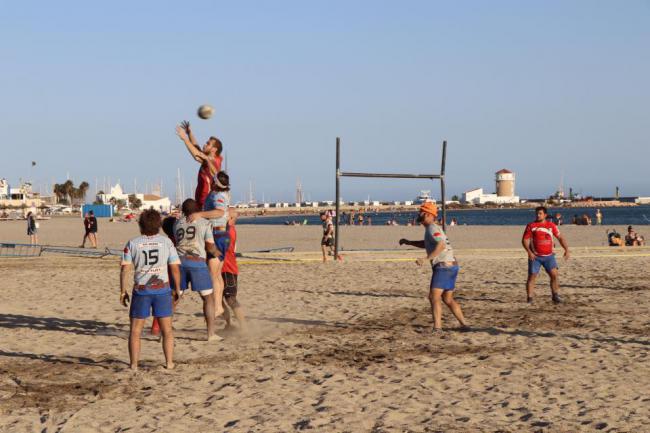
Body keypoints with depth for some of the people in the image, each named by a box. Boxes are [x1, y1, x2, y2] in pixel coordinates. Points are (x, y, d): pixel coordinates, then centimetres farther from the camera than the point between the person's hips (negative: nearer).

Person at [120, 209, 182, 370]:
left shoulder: (132, 243, -1)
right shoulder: (166, 242, 2)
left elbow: (125, 268, -5)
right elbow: (175, 268, 0)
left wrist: (123, 291, 1)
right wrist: (177, 289, 10)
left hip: (141, 290, -1)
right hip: (162, 288, 1)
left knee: (135, 331, 10)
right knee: (167, 329, 13)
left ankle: (134, 364, 8)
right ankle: (169, 362, 11)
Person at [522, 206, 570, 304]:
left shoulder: (551, 225, 5)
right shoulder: (531, 226, -1)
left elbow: (560, 237, 11)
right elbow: (525, 240, -4)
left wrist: (566, 249, 1)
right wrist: (529, 252, -18)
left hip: (549, 256, 2)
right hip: (535, 256, -2)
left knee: (554, 275, -8)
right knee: (532, 276, -4)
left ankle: (555, 296, 4)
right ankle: (529, 298, 4)